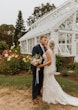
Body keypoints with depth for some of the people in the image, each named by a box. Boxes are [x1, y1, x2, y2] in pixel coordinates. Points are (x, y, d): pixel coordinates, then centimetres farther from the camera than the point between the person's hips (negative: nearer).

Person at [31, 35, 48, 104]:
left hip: (42, 68, 7)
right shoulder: (35, 48, -17)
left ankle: (38, 92, 41)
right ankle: (34, 97, 15)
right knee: (35, 82, 2)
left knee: (40, 82, 19)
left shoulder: (45, 48, 4)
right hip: (36, 67, -7)